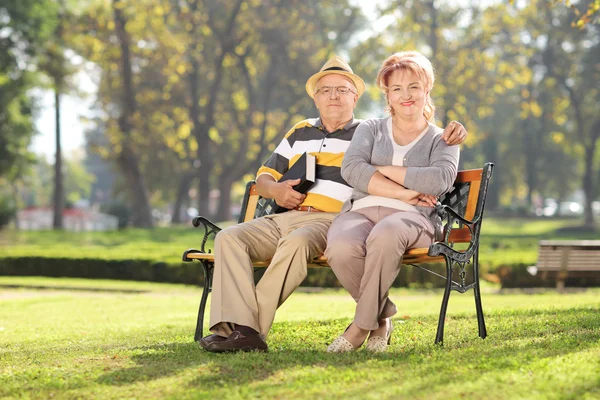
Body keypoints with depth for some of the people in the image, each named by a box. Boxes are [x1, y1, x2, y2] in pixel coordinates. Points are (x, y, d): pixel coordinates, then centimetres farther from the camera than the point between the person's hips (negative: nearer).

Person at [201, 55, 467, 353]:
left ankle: (253, 327, -37)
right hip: (283, 218, 5)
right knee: (229, 237, -21)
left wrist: (450, 136, -11)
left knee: (296, 242, -39)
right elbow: (264, 176, 29)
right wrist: (275, 189, 5)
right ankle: (239, 328, -36)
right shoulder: (299, 133, 27)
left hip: (331, 221, -5)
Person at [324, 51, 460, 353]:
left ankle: (363, 323, -24)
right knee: (340, 248, -36)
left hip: (411, 216, -2)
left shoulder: (441, 141, 17)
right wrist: (404, 192, -10)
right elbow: (351, 168, 0)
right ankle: (382, 317, -9)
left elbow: (441, 180, -6)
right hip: (361, 210, 2)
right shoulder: (371, 129, 22)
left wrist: (383, 170, -3)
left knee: (385, 235, -41)